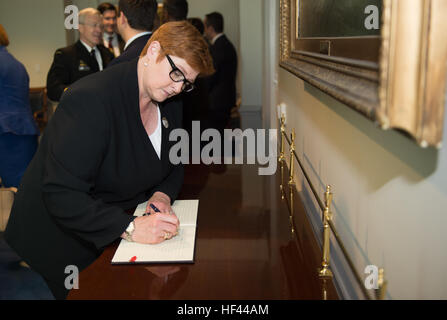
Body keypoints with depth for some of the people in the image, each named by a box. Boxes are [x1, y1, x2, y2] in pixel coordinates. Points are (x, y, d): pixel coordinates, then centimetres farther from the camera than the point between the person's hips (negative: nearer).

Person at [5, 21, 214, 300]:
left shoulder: (171, 108, -1)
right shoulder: (92, 99, -28)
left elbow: (175, 167, 11)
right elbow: (62, 195, -33)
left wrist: (162, 195, -12)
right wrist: (131, 228, -38)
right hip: (65, 239, -7)